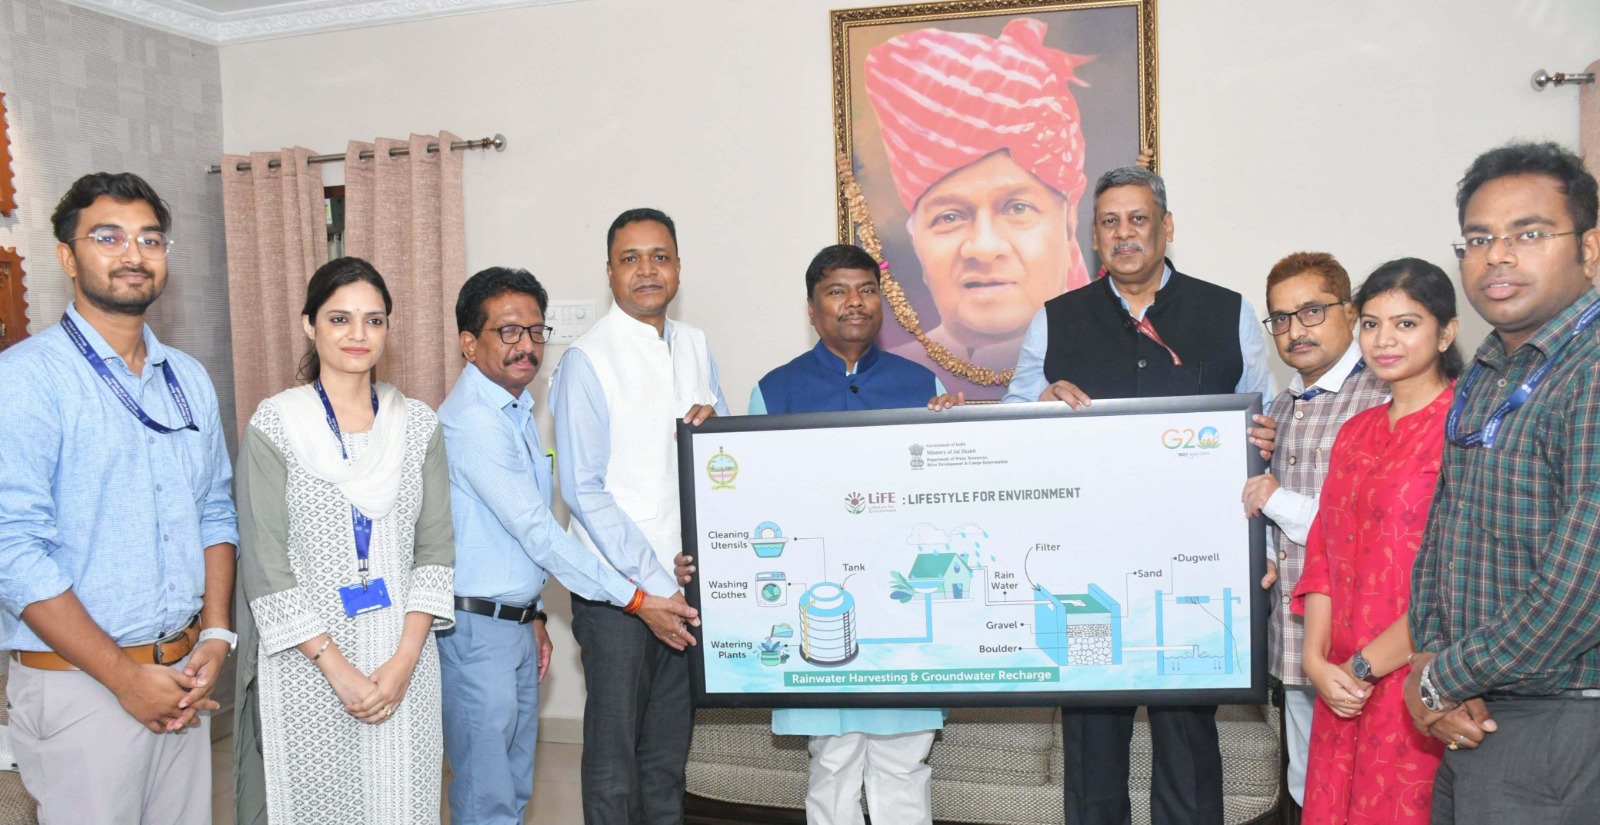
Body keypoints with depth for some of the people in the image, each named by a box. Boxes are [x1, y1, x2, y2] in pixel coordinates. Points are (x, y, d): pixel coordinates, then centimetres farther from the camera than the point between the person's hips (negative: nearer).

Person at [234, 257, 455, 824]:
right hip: (307, 665, -2)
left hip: (403, 661, 3)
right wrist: (337, 668, -12)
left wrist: (405, 659, -8)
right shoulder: (273, 426, -4)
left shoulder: (418, 425, 5)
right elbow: (266, 565, -7)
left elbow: (436, 548, 3)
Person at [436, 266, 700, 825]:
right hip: (475, 629, -9)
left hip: (515, 622, 9)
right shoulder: (471, 419, -19)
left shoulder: (517, 411, 11)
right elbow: (537, 531, -22)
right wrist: (636, 601, -20)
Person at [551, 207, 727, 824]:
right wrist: (652, 585, -15)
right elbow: (582, 490, -12)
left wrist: (713, 423, -7)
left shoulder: (695, 346, 9)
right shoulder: (586, 360, -10)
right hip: (617, 586, -5)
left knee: (670, 750, 17)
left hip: (685, 576, 6)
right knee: (614, 754, 6)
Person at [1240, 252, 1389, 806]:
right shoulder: (1281, 408, 14)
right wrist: (1264, 553, 4)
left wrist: (1281, 502, -13)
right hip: (1292, 634, 7)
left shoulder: (1382, 401, -12)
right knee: (1307, 794, 19)